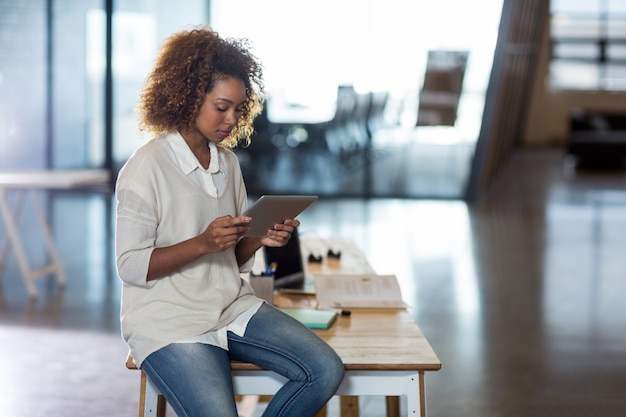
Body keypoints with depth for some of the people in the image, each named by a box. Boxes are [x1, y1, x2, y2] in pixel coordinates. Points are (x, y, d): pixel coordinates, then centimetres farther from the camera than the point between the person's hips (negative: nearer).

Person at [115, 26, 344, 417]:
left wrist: (261, 239, -7)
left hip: (234, 307, 7)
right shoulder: (147, 167, -11)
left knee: (326, 369, -10)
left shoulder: (228, 162, 10)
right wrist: (203, 242, -25)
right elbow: (131, 266, -14)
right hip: (169, 322, -6)